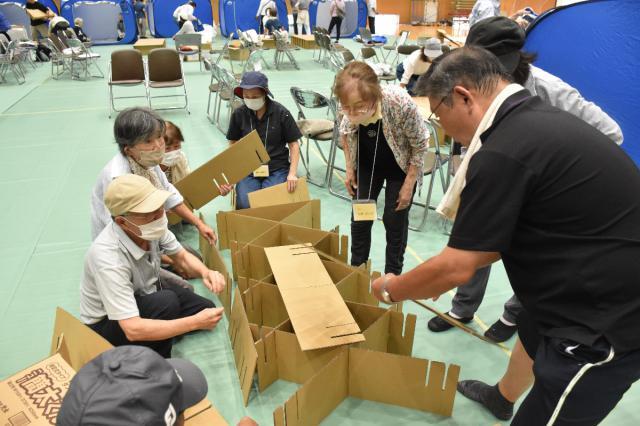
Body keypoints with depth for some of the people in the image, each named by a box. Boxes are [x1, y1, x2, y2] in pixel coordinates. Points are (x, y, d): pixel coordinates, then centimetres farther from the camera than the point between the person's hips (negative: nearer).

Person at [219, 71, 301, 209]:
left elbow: (294, 144, 0)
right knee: (244, 206, -21)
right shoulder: (239, 115, 0)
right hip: (248, 170, 1)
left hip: (277, 169, -1)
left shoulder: (281, 113, -6)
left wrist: (292, 174, -12)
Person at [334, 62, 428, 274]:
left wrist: (409, 184, -16)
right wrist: (349, 169, -3)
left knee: (395, 221, 2)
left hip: (400, 167, -3)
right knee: (359, 217, 8)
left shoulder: (400, 103, -37)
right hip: (366, 165, 3)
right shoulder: (351, 108, -26)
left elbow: (420, 145, -20)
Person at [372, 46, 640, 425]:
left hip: (610, 321, -11)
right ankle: (502, 395, 61)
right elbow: (505, 236, 13)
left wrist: (390, 289, -1)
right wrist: (440, 276, 17)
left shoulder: (503, 153, -26)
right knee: (532, 335, 33)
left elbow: (456, 268, -19)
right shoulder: (539, 119, 5)